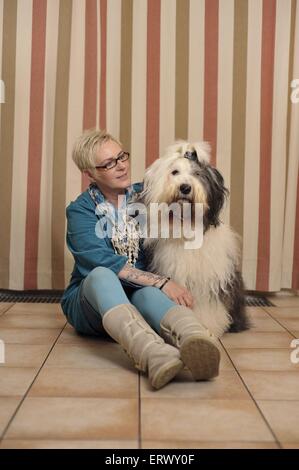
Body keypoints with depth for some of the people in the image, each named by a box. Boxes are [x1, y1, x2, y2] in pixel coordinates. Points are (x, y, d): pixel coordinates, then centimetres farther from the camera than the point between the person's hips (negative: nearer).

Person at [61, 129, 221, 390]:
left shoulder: (144, 194, 8)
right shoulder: (80, 210, -3)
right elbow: (104, 262, -19)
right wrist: (162, 282, -30)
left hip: (138, 299, 2)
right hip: (90, 301, -1)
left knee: (149, 291, -35)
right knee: (102, 275, -36)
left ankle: (197, 342, -69)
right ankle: (156, 355, -64)